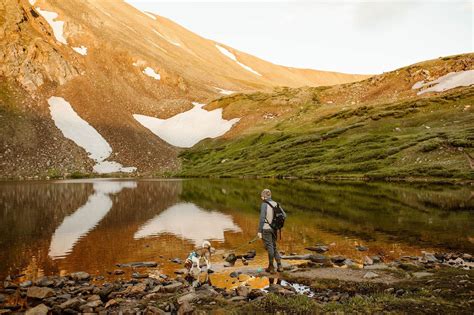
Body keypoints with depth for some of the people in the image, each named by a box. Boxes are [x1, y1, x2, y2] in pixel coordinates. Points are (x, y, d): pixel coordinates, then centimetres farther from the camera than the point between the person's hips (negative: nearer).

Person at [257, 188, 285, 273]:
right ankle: (279, 266, 10)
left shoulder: (264, 205, -13)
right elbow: (284, 215, 7)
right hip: (274, 229, 6)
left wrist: (259, 231, -15)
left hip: (266, 228, -6)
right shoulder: (275, 204, 7)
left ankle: (271, 267, 9)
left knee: (269, 247, 1)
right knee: (274, 247, 16)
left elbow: (262, 218, -18)